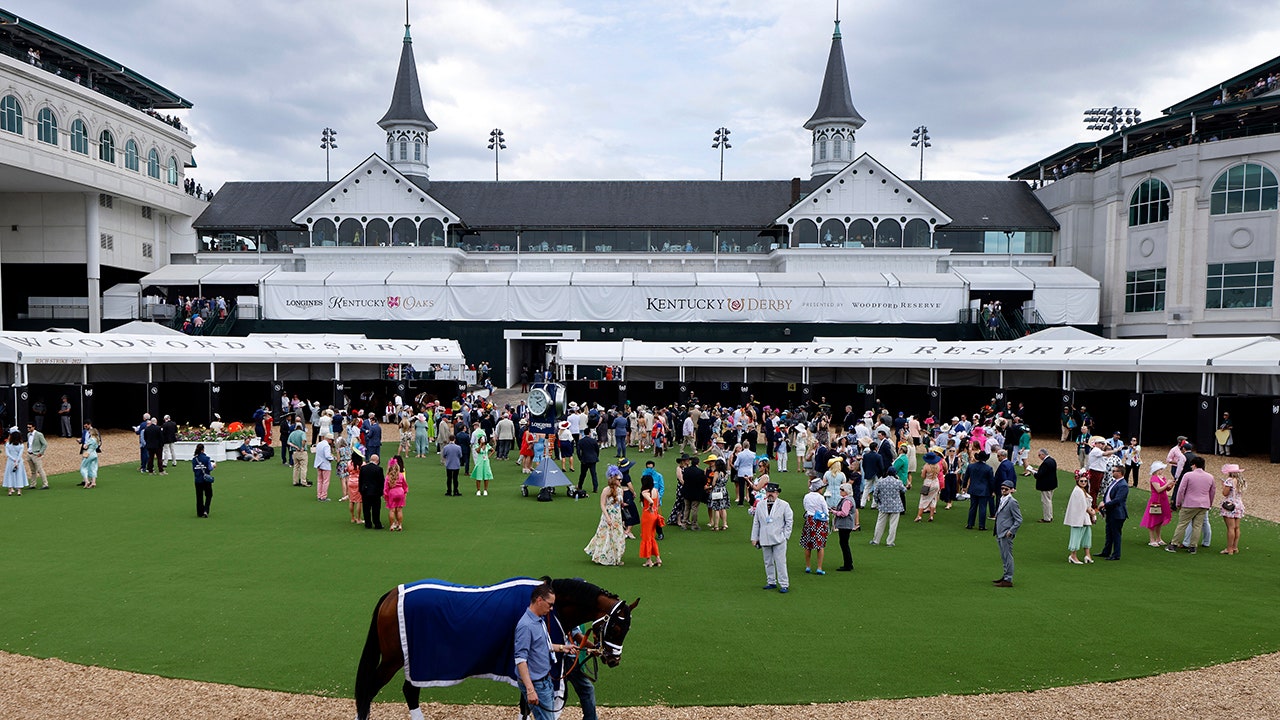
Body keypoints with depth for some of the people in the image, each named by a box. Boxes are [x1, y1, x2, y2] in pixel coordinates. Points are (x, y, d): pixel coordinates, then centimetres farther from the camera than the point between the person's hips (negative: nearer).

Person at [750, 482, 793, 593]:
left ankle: (784, 584, 2)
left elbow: (789, 521, 2)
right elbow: (756, 522, 13)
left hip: (779, 539, -4)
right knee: (768, 562, 11)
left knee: (780, 562, -5)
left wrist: (785, 536, -4)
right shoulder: (760, 505, 9)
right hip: (765, 540, 4)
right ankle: (771, 582, 22)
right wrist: (754, 538, 10)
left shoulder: (784, 505, 0)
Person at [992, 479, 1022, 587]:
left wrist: (1010, 531, -17)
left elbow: (1019, 520, -14)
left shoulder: (1012, 502, -13)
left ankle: (1008, 580, 1)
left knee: (1008, 557, -4)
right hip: (1000, 534, 9)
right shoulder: (1002, 500, 13)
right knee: (1004, 557, 17)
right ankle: (1005, 576, 27)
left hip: (1007, 535, -9)